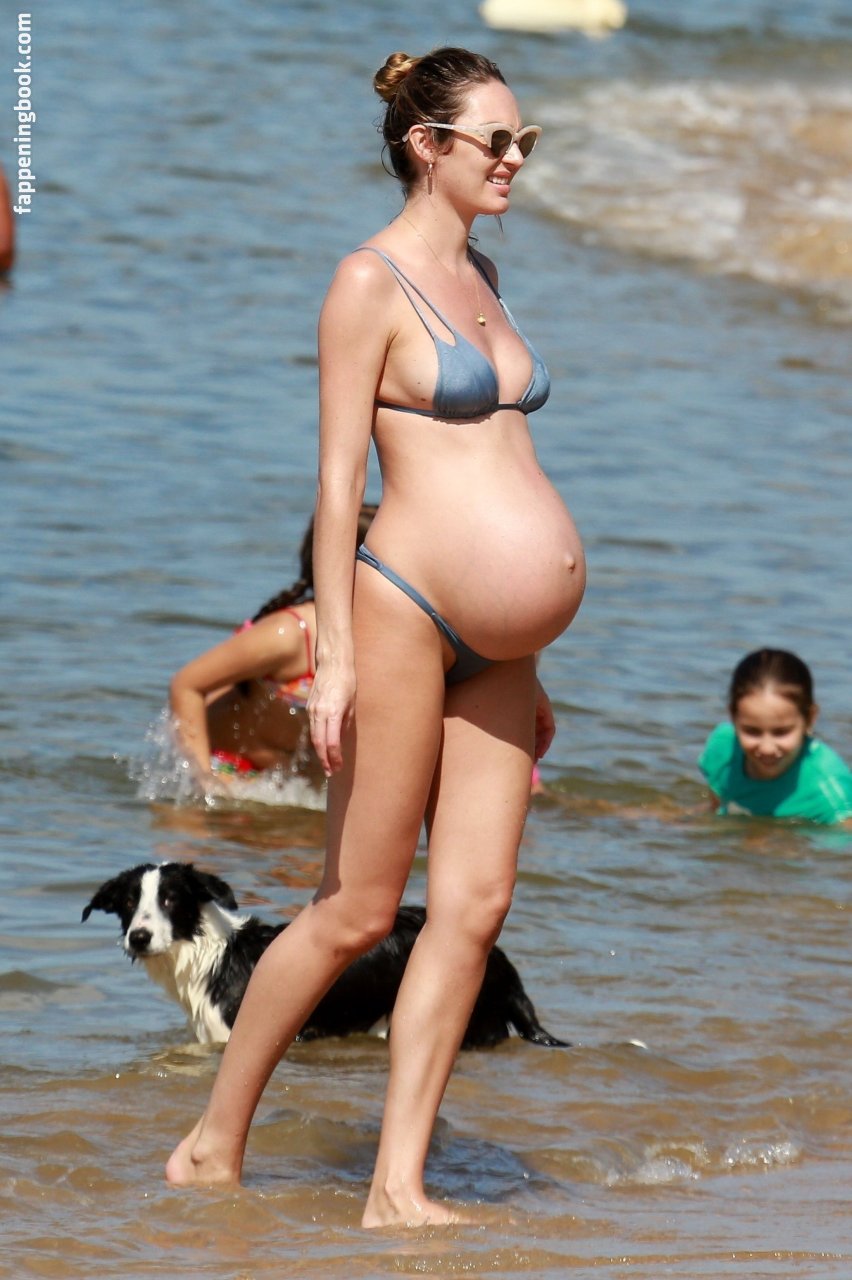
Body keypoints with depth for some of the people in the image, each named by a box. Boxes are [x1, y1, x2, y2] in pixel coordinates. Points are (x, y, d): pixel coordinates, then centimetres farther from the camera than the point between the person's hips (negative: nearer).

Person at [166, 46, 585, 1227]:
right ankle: (213, 1146, 11)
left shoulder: (479, 276, 17)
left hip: (491, 640, 8)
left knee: (473, 907, 0)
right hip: (404, 612, -8)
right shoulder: (371, 283, -7)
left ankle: (398, 1186, 3)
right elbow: (339, 477, -11)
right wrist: (336, 654, -16)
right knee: (358, 910, -3)